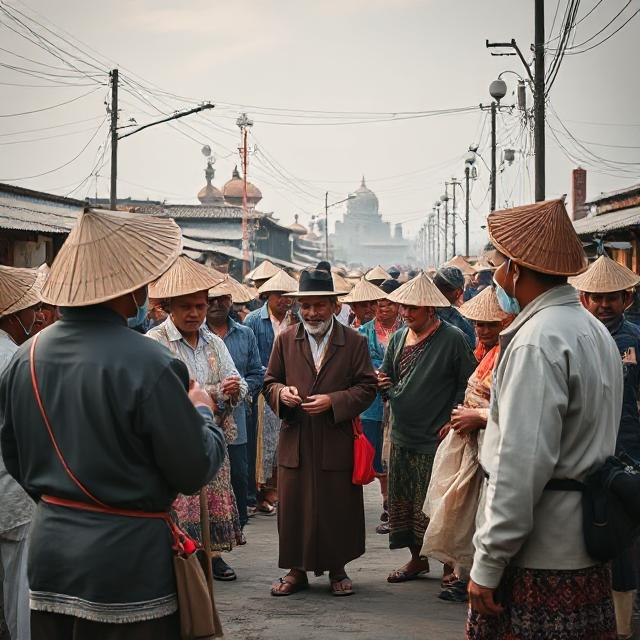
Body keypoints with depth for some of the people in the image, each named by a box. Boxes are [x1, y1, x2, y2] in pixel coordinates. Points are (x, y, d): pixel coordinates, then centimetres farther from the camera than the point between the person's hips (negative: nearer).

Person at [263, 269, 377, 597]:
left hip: (337, 443, -2)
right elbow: (269, 382, 12)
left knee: (337, 507, 6)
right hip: (295, 443, 2)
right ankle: (297, 570, 18)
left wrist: (332, 401, -15)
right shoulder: (285, 340, 8)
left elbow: (367, 388, -1)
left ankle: (337, 569, 21)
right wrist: (281, 392, -12)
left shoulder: (354, 342, 1)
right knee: (293, 507, 5)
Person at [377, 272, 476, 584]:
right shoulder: (399, 338, 9)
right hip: (402, 436, 7)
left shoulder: (452, 338, -9)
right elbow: (387, 378, 17)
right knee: (402, 501, 12)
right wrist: (381, 384, -7)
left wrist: (450, 424, -13)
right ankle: (417, 559, 26)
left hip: (436, 440, -6)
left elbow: (467, 384, -8)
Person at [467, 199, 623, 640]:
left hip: (538, 554, -9)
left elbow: (522, 465, -22)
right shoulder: (594, 329, 14)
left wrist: (488, 564, -19)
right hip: (587, 551, 9)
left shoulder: (538, 342, -17)